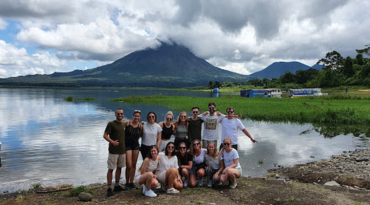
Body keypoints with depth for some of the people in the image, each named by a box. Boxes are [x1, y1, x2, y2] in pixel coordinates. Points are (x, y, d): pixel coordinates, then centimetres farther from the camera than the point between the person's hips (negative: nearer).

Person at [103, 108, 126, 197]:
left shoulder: (124, 124, 11)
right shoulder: (111, 124, -7)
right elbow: (105, 135, -11)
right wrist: (112, 142, -24)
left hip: (122, 150, 6)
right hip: (113, 150, -6)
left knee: (119, 167, 14)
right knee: (111, 169, -4)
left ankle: (117, 185, 26)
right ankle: (109, 188, 3)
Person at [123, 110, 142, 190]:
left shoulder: (140, 126, 3)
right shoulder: (127, 122, -7)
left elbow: (140, 135, 11)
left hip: (136, 145, 4)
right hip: (127, 145, -4)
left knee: (134, 165, 9)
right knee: (129, 165, -7)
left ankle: (131, 182, 22)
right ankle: (127, 183, 12)